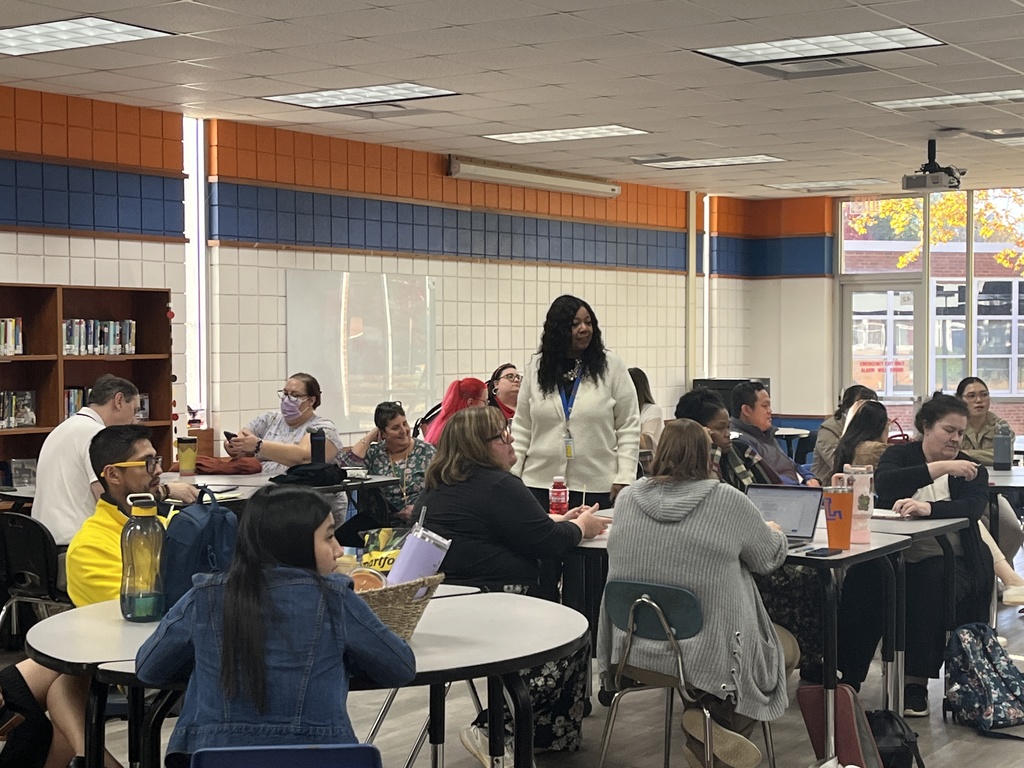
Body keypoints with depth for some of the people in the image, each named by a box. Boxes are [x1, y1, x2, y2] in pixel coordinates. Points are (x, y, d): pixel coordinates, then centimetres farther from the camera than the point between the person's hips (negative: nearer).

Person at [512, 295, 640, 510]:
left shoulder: (611, 366, 1)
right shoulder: (537, 367, 6)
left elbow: (629, 427, 1)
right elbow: (521, 427, 11)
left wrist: (624, 478, -6)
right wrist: (512, 476, 4)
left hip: (597, 487, -2)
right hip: (540, 484, 2)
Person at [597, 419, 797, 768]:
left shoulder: (627, 498, -1)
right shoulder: (728, 501, -13)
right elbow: (770, 558, 2)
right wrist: (774, 532, 26)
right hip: (708, 654, -6)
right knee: (787, 647, 23)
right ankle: (716, 719, 3)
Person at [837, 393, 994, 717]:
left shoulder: (971, 469, 10)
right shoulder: (899, 455, 9)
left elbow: (974, 507, -12)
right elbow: (883, 484, -15)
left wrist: (928, 508, -31)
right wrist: (940, 468, -21)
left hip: (945, 560, 0)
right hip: (893, 554, 0)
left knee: (927, 592, -33)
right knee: (860, 582, -29)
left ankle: (916, 683, -24)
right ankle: (846, 676, -22)